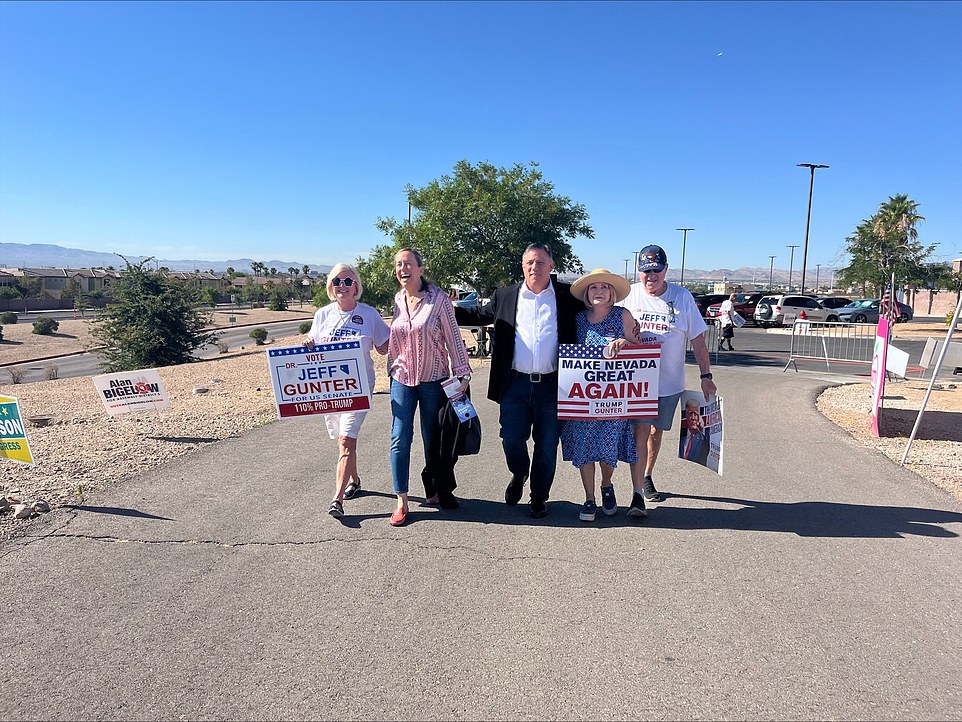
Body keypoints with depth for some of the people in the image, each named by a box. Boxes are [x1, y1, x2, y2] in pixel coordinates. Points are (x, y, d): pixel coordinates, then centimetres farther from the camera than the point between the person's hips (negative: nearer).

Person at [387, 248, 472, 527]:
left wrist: (462, 374, -7)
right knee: (400, 439, -2)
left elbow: (453, 337, -6)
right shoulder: (397, 300, 4)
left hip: (433, 379, -3)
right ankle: (401, 502, 5)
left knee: (432, 439, 8)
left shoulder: (438, 299, -8)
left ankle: (435, 490, 27)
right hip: (402, 378, 3)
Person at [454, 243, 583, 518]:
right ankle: (519, 474, 36)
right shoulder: (505, 296, 9)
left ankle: (539, 497, 27)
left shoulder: (567, 296, 4)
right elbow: (478, 315, 20)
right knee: (511, 439, 2)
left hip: (551, 385, -1)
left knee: (546, 445, 7)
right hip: (515, 384, 1)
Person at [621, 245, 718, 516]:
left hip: (669, 381, 2)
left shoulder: (682, 297, -1)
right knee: (640, 431, -10)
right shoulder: (629, 295, 0)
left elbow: (697, 339, 3)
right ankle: (637, 494, -8)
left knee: (656, 431, 15)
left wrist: (706, 376, 1)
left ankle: (647, 477, 37)